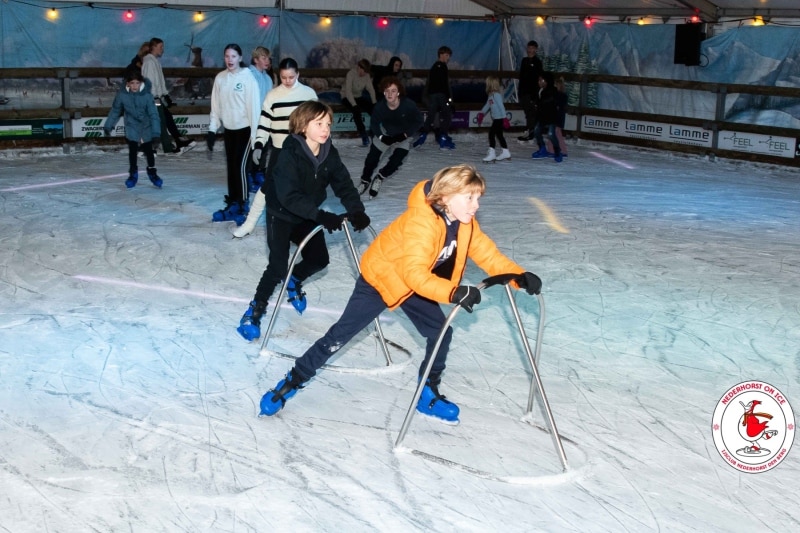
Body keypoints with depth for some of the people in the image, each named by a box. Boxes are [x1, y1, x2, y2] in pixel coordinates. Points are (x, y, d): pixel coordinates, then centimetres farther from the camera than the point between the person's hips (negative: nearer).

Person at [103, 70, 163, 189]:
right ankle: (133, 173, 19)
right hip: (131, 128, 1)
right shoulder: (122, 95, -16)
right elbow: (115, 111, -2)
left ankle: (152, 172, 29)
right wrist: (108, 126, 4)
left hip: (146, 127, -1)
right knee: (132, 151, 2)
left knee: (148, 151, 10)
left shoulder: (147, 95, -22)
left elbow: (153, 114, -20)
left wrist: (156, 132, -24)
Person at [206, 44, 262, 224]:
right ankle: (232, 204, 20)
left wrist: (255, 133, -15)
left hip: (244, 129, -6)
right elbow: (215, 105, 8)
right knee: (230, 167, 11)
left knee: (240, 166, -8)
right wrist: (212, 129, 4)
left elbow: (254, 106, -13)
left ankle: (243, 207, -1)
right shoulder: (220, 78, 4)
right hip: (228, 129, 6)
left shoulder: (248, 78, -12)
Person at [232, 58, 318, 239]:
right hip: (279, 149, 0)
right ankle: (249, 223, 8)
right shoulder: (272, 95, -3)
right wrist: (258, 145, -15)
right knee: (267, 186, 0)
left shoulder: (309, 93, -2)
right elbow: (264, 123, -4)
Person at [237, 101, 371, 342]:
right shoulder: (289, 154, -30)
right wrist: (321, 216, -47)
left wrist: (356, 210, -32)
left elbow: (344, 184, -13)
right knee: (278, 266, -12)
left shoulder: (329, 153, -13)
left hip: (307, 215, 6)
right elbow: (289, 196, -38)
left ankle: (294, 280, 40)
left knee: (319, 259, 8)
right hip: (281, 214, -6)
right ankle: (256, 309, 9)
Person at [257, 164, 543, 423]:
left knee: (441, 333, 1)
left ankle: (428, 394, 19)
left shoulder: (464, 222, -12)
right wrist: (453, 293, -56)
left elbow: (487, 254, -9)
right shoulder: (422, 222, -37)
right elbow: (414, 273, -45)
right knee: (340, 335, -5)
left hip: (416, 283, 7)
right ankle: (293, 381, 10)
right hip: (380, 276, -7)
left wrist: (519, 276, -24)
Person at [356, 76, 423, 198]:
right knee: (372, 157, 2)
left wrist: (405, 134, -22)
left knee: (396, 161, -14)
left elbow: (418, 121, -16)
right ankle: (365, 181, 28)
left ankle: (379, 178, 15)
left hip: (403, 137, -1)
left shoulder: (409, 105, -33)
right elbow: (374, 123, -11)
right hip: (385, 134, 1)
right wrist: (382, 137, -23)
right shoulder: (380, 106, -29)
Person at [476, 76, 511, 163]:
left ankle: (492, 153, -9)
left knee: (491, 133, -10)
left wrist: (504, 118, -20)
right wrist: (482, 113, 22)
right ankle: (505, 152, 24)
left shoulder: (496, 95, -17)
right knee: (499, 134, 15)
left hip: (499, 119, -10)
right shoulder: (491, 95, 11)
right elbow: (487, 105, 23)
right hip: (496, 119, 10)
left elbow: (501, 106, -19)